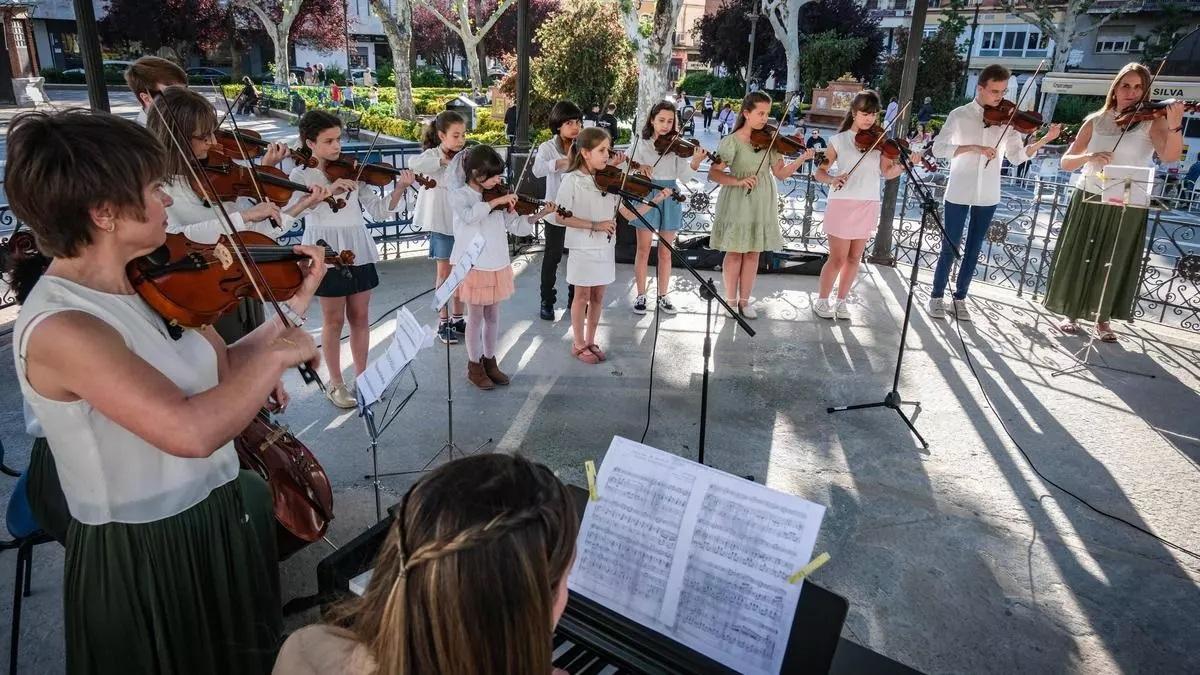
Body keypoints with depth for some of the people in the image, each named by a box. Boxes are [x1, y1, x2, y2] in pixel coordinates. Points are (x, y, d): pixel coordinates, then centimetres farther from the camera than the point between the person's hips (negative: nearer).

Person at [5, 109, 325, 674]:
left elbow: (223, 372, 3)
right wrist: (276, 355, -25)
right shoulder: (58, 327, -27)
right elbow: (191, 430, -38)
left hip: (217, 517, 7)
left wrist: (293, 309, 1)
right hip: (146, 557, -7)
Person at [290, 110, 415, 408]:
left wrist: (400, 189, -16)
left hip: (358, 250, 3)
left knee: (359, 317, 11)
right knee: (334, 321, 5)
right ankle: (335, 384, 19)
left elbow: (378, 211, 0)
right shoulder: (301, 175, -3)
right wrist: (328, 191, -35)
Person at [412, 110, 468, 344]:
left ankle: (457, 317, 23)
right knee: (444, 271, 2)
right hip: (441, 220, -4)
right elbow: (414, 164, -27)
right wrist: (444, 161, -28)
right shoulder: (432, 155, -6)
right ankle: (443, 321, 12)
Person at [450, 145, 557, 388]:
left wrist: (540, 213, -11)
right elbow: (469, 215, -30)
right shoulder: (458, 196, -8)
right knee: (475, 317, 7)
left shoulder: (500, 199, 5)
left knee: (493, 316, 15)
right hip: (472, 266, -4)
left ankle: (490, 361, 30)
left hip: (497, 265, 5)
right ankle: (474, 366, 22)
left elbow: (517, 226, 2)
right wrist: (495, 201, -29)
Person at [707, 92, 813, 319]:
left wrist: (802, 158, -15)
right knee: (735, 252, 5)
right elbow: (713, 174, -14)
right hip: (738, 202, -4)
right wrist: (738, 181, -27)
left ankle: (744, 300, 20)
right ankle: (730, 300, 17)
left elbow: (781, 173, 0)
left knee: (753, 253, 9)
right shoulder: (731, 142, -10)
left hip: (762, 204, 4)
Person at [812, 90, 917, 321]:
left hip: (868, 205, 4)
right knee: (838, 258, -1)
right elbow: (820, 172, -2)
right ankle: (822, 301, 15)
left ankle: (841, 301, 21)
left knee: (854, 258, 9)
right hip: (843, 204, -3)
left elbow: (887, 172, -2)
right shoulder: (839, 140, -2)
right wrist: (832, 179, -23)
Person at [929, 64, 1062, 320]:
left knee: (973, 250, 9)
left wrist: (1044, 140, -16)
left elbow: (1017, 156, 0)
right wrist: (973, 147, -25)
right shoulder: (959, 115, -5)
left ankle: (960, 298, 20)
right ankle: (937, 296, 16)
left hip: (987, 196, 3)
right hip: (959, 193, -3)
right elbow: (938, 148, -15)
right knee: (949, 247, 3)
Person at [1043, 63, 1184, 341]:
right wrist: (1089, 156, -21)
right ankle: (1071, 313, 20)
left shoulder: (1152, 121, -4)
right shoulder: (1095, 121, 2)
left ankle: (1103, 319, 19)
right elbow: (1066, 162, -1)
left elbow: (1170, 155, -22)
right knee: (1078, 259, 6)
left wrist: (1174, 125, -39)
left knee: (1114, 265, 6)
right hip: (1088, 200, 1)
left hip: (1127, 206, -1)